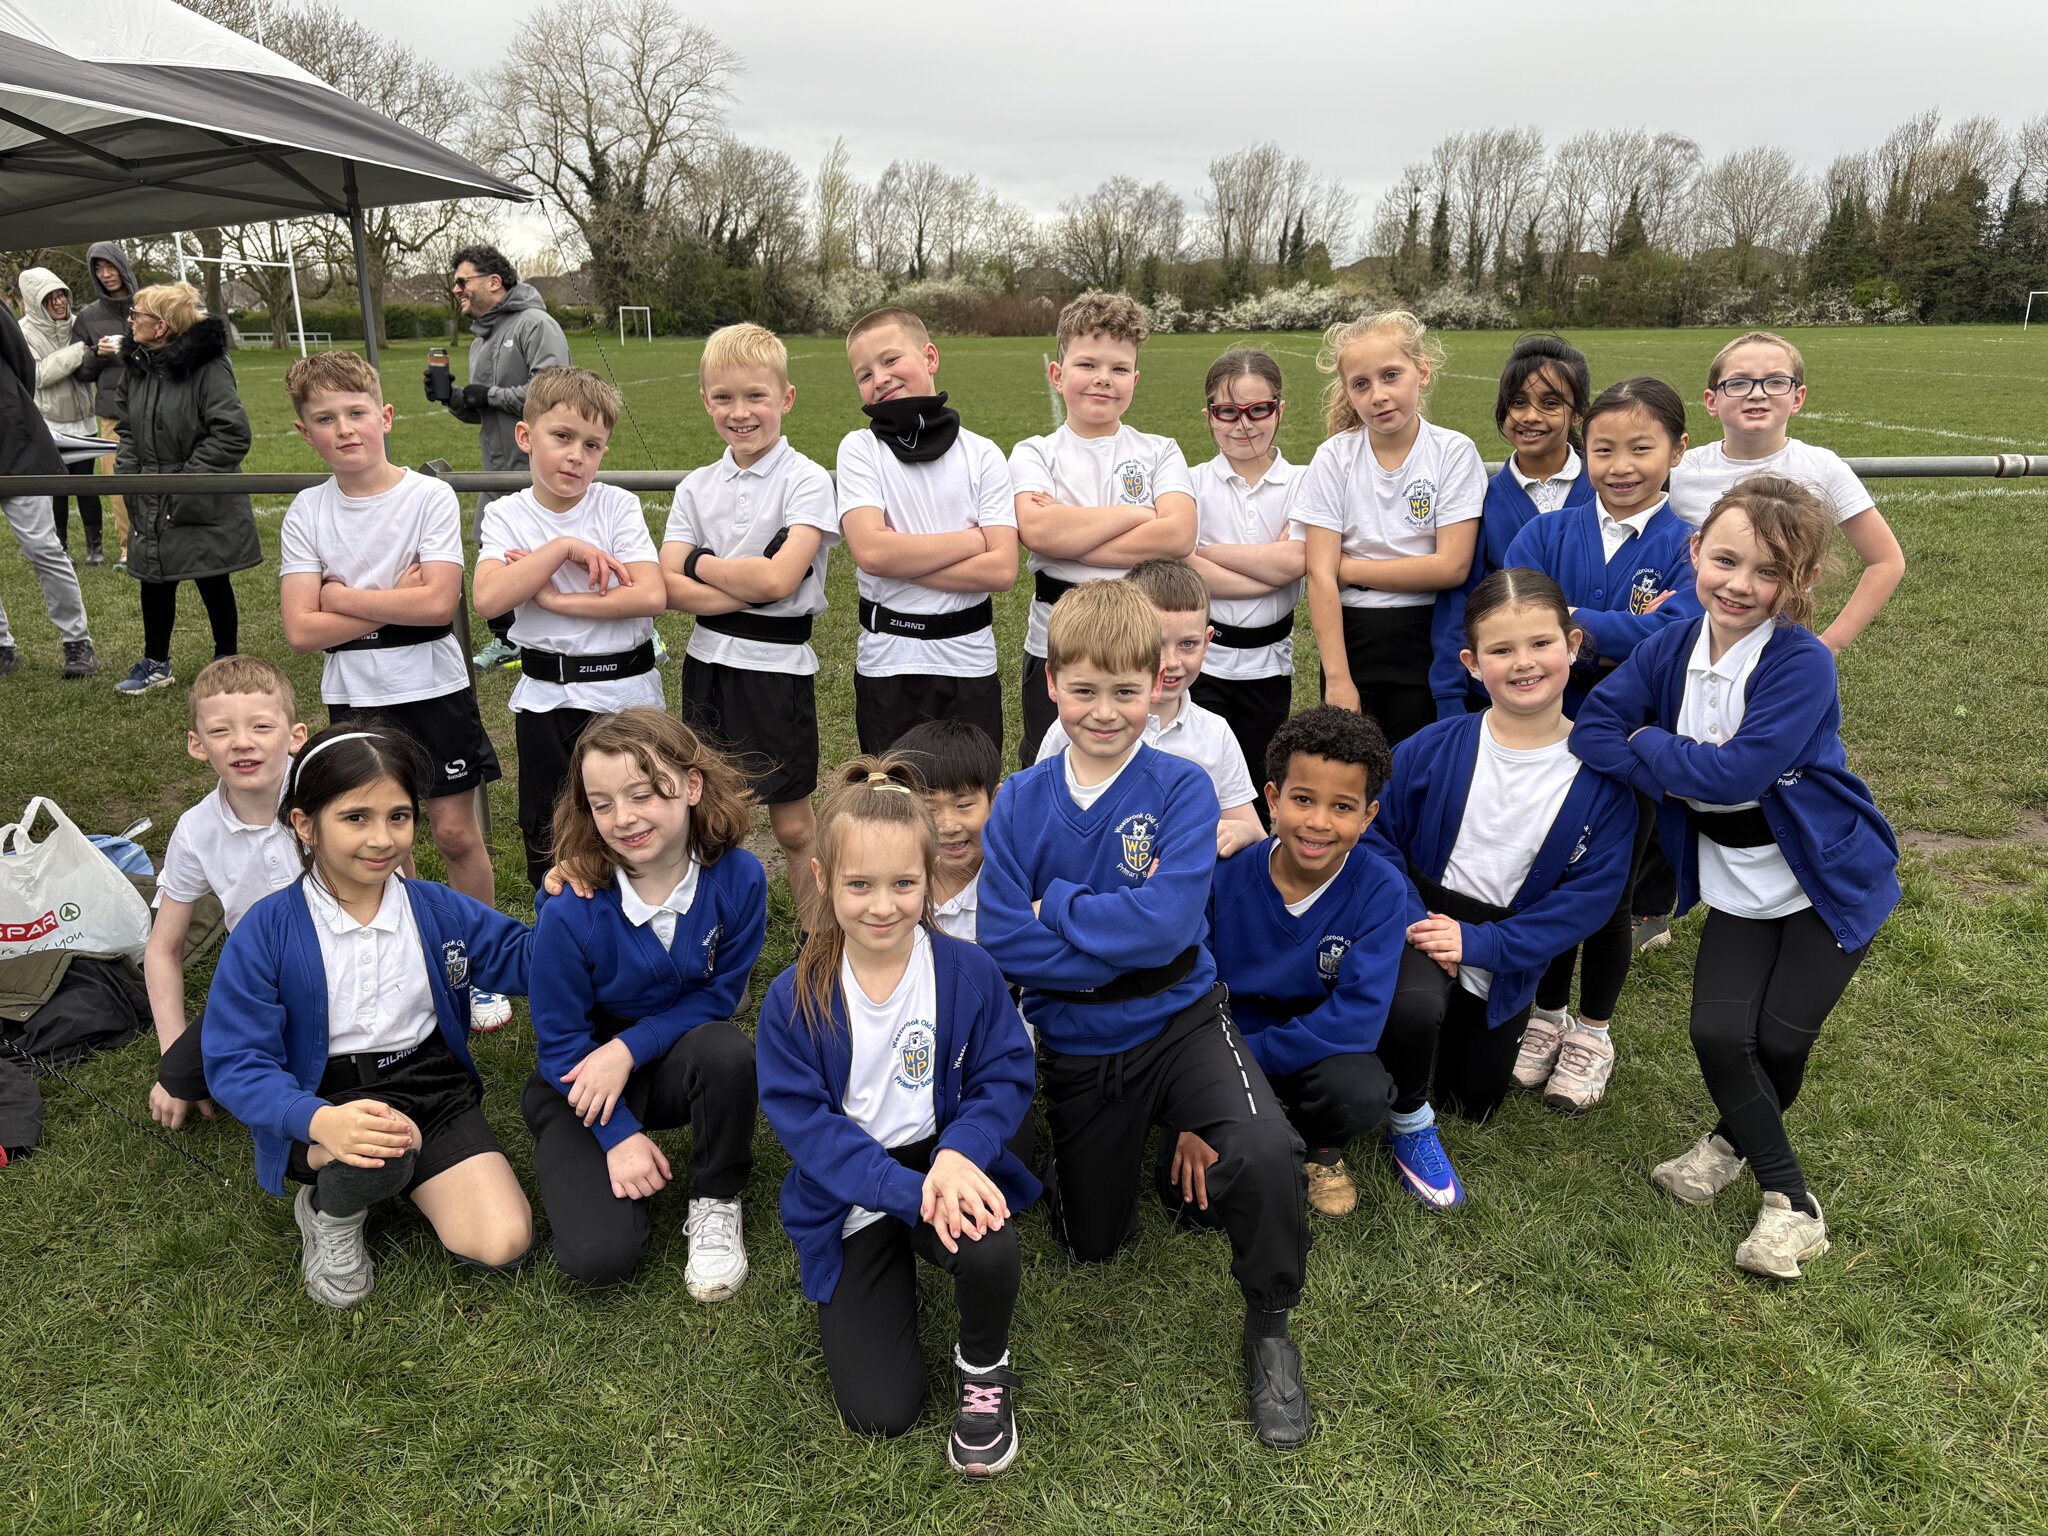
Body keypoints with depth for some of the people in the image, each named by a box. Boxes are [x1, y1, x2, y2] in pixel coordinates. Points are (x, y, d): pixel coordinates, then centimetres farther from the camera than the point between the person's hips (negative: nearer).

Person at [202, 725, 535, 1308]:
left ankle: (408, 1181, 13)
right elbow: (236, 1063, -15)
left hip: (432, 1089, 3)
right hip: (324, 1102, -3)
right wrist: (321, 1121, -34)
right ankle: (331, 1209, -2)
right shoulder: (267, 931, -11)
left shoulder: (439, 910, 0)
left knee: (503, 1245, -15)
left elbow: (519, 959, 11)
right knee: (383, 1147, -39)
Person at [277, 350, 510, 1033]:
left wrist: (341, 597, -13)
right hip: (353, 700, 3)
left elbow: (440, 601, -19)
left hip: (433, 692, -3)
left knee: (456, 833, 2)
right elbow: (301, 631, -8)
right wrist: (392, 603, -14)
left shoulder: (430, 497, -8)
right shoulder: (307, 513, 0)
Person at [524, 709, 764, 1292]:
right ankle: (565, 1159, 16)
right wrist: (620, 1135, -16)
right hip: (583, 1078, -1)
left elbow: (719, 995, -9)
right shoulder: (570, 915, -23)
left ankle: (716, 1202, -7)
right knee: (600, 1256, -19)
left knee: (727, 1052, -36)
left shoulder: (737, 878, -20)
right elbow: (559, 1041, -11)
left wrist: (628, 1047, -23)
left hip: (680, 1057, 2)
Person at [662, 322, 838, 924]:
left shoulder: (805, 481, -7)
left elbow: (778, 579, -20)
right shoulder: (696, 487, 6)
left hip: (777, 666, -4)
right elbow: (669, 587, -4)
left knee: (793, 825, 5)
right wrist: (749, 587, -16)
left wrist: (699, 562, -7)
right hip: (708, 664, 5)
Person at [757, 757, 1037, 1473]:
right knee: (879, 1412, -5)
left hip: (944, 1163, 0)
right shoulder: (794, 999, -14)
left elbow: (1004, 1077, -7)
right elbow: (802, 1119, -16)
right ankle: (888, 1281, 27)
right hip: (848, 1203, 0)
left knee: (990, 1250, -36)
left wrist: (959, 1153, -28)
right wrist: (908, 1191, -28)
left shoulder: (968, 972, -11)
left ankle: (983, 1365, 1)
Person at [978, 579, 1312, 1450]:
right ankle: (1124, 1140, 49)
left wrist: (1058, 907, -19)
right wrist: (1123, 938, -20)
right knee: (1091, 1246, 17)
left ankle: (1269, 1329, -2)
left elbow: (1168, 923, -27)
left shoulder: (1181, 790, -13)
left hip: (1180, 1022, -2)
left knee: (1266, 1153, -31)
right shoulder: (1020, 803, -8)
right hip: (1076, 1047, 3)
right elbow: (1002, 944, -16)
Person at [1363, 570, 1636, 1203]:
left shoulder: (1600, 774, -14)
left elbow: (1591, 892, -13)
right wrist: (1411, 920, -21)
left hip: (1506, 956, 2)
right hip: (1422, 924, -2)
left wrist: (1481, 943, -21)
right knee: (1416, 1006, -37)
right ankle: (1410, 1121, -5)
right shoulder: (1433, 747, -15)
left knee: (1475, 1102, 17)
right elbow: (1378, 832, -6)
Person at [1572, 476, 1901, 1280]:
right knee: (1717, 1034, -7)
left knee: (1780, 1039, -2)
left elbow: (1736, 773, -32)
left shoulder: (1802, 664, -24)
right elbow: (1590, 730, -14)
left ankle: (1736, 1135, 32)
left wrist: (1647, 744, -18)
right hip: (1737, 887, 4)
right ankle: (1791, 1198, 14)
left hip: (1829, 880, -4)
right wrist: (1680, 778, -25)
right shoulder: (1671, 649, -8)